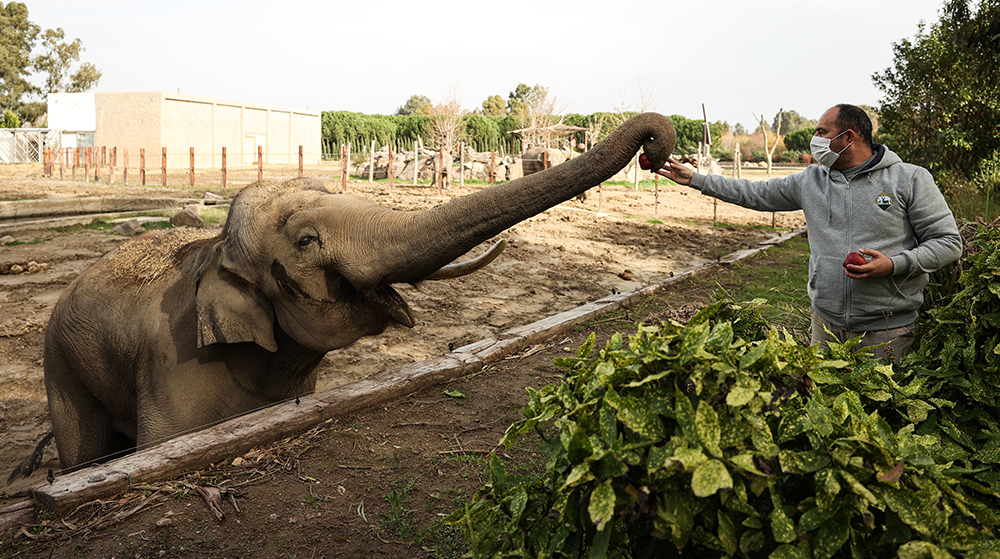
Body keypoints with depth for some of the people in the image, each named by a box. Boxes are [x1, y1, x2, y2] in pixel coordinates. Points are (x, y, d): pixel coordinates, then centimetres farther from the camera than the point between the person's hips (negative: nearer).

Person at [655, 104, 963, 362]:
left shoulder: (910, 179, -4)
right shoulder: (810, 181, 8)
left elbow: (948, 241, -3)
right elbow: (755, 193, 12)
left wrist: (895, 265, -18)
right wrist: (694, 179, 9)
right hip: (826, 323, 4)